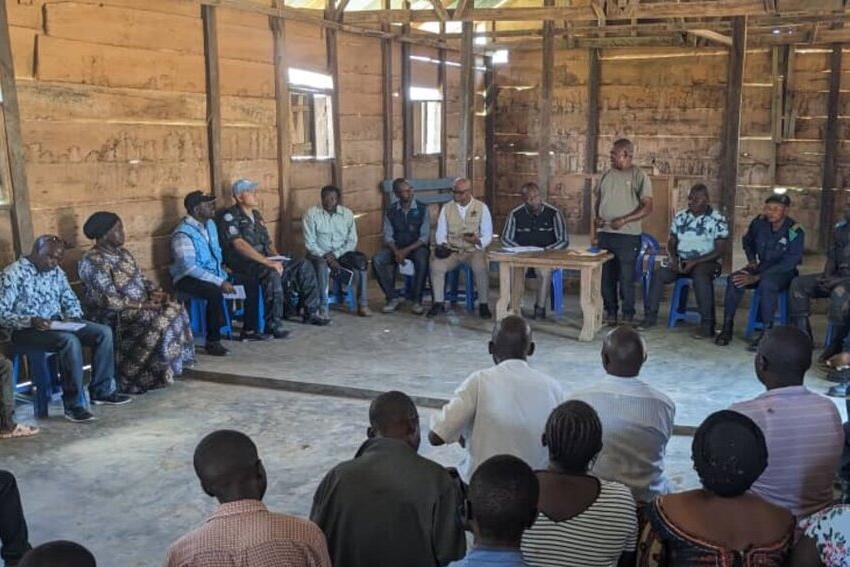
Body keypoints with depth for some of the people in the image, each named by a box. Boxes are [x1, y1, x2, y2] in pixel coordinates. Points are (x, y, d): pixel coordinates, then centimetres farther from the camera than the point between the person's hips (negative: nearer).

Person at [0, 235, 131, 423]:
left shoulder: (57, 272, 11)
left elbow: (71, 300, 18)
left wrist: (72, 317, -4)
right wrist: (31, 321, -30)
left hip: (58, 324, 7)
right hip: (27, 330, -7)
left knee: (104, 332, -10)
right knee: (70, 341, -35)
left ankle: (102, 390, -2)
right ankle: (72, 404, -27)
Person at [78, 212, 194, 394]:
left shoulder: (122, 252, 12)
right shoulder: (93, 261, -18)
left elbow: (141, 279, 15)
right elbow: (109, 300, -25)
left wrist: (156, 292, -6)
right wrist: (142, 305, -23)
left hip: (138, 307, 9)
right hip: (113, 315, -9)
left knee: (176, 309, -6)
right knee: (158, 320, -28)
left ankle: (177, 363, 1)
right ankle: (130, 379, -16)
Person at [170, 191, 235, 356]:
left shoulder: (210, 224, 9)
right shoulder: (183, 233, -18)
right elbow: (189, 268, -26)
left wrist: (221, 266, 4)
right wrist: (220, 282, -29)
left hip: (213, 274, 8)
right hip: (188, 279, -8)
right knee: (215, 292, -36)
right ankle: (212, 342, -24)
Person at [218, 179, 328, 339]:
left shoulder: (256, 215, 19)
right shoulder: (229, 216, -8)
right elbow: (239, 245, -21)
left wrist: (276, 258, -1)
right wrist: (268, 262, -25)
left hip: (264, 262, 9)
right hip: (242, 265, -8)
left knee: (305, 266, -2)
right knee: (272, 273, -38)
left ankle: (310, 313, 5)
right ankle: (274, 325, -33)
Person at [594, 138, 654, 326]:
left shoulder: (639, 176, -6)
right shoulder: (607, 175, 12)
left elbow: (647, 207, -10)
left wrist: (624, 220, -18)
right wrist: (597, 217, 1)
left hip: (628, 235, -5)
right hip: (604, 234, 6)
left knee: (626, 278, 0)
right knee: (606, 277, 9)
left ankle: (628, 316, 11)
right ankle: (610, 312, 21)